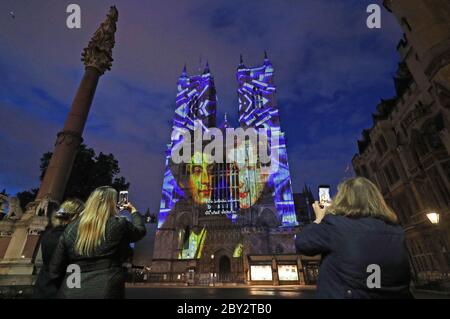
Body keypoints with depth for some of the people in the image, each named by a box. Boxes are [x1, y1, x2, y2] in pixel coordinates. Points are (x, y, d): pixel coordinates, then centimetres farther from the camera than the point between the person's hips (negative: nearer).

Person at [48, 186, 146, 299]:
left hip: (71, 292, 4)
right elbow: (140, 230, 11)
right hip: (106, 290, -3)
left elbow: (55, 270, 5)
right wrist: (133, 210, 27)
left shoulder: (70, 228, 1)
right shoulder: (119, 225, -9)